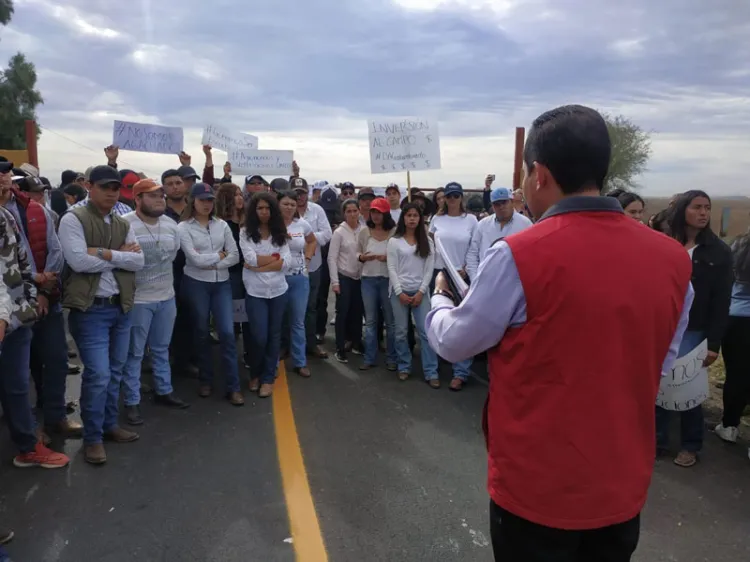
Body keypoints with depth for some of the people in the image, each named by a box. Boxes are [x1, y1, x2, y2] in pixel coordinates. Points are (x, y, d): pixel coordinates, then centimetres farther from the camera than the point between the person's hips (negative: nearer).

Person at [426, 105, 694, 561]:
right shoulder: (673, 258, -6)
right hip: (625, 486, 5)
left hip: (538, 487, -4)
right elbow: (660, 363, 8)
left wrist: (440, 298, 13)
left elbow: (454, 343, -8)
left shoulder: (520, 255, -22)